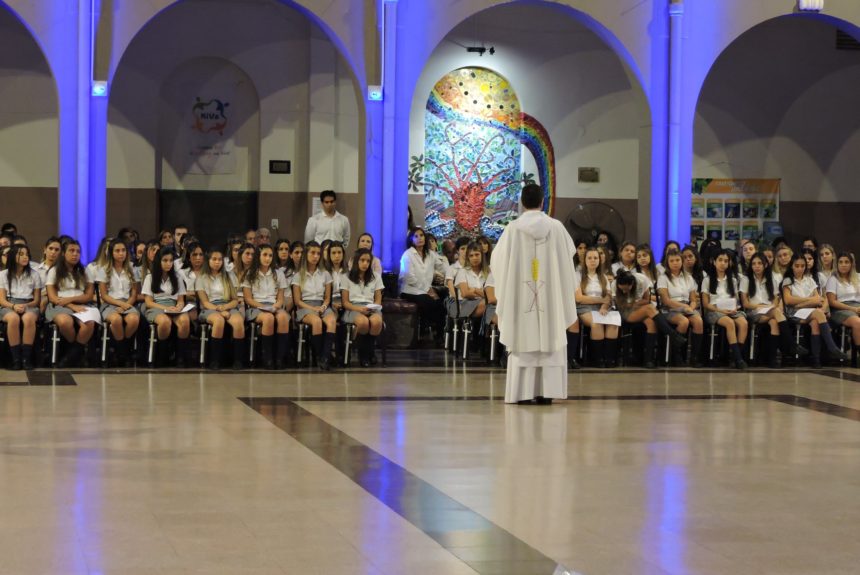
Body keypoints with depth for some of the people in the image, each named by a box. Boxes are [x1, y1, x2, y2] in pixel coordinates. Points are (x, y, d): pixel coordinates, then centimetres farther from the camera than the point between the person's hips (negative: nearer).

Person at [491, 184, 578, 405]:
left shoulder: (513, 229, -6)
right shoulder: (556, 227, -4)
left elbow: (498, 260, 2)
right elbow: (569, 253, 12)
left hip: (520, 294, -1)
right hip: (550, 293, 1)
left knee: (523, 341, 3)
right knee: (550, 340, 6)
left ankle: (523, 392, 0)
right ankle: (547, 391, 3)